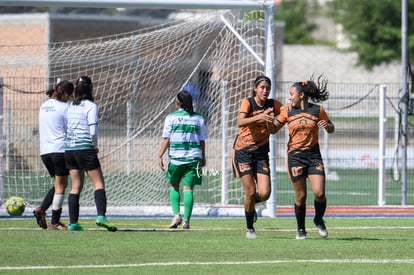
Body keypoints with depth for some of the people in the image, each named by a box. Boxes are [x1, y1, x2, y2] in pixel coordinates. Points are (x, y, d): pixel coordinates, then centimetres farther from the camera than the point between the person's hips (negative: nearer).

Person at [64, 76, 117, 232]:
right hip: (85, 149, -6)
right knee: (99, 184, -4)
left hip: (69, 149, 6)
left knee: (76, 186, 10)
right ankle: (101, 216, -21)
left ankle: (73, 222, 5)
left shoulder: (70, 106, 11)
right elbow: (93, 131, -14)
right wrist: (95, 146, 3)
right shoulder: (91, 106, -7)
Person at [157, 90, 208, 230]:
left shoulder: (171, 117, 1)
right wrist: (203, 158, 22)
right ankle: (186, 220, -5)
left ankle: (176, 214, -2)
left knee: (174, 185, 14)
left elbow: (166, 139, -3)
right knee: (188, 188, 1)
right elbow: (202, 141, 11)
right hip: (194, 158, 1)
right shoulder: (198, 118, 8)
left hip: (176, 157, -1)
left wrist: (160, 156, -2)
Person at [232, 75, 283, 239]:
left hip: (262, 152, 3)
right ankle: (249, 228, 12)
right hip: (243, 151, -3)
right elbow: (240, 122, -28)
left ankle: (251, 204, 28)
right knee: (251, 192, -8)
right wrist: (259, 117, -45)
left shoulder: (273, 104, 1)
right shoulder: (248, 103, -11)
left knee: (265, 193, -9)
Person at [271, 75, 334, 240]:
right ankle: (300, 229, 17)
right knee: (301, 196, 1)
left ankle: (319, 220, 17)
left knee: (319, 193, -11)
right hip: (295, 156, 0)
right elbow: (272, 129, 7)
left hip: (314, 155, 0)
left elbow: (331, 129, 12)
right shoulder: (287, 112, 2)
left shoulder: (317, 110, 0)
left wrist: (326, 125, -11)